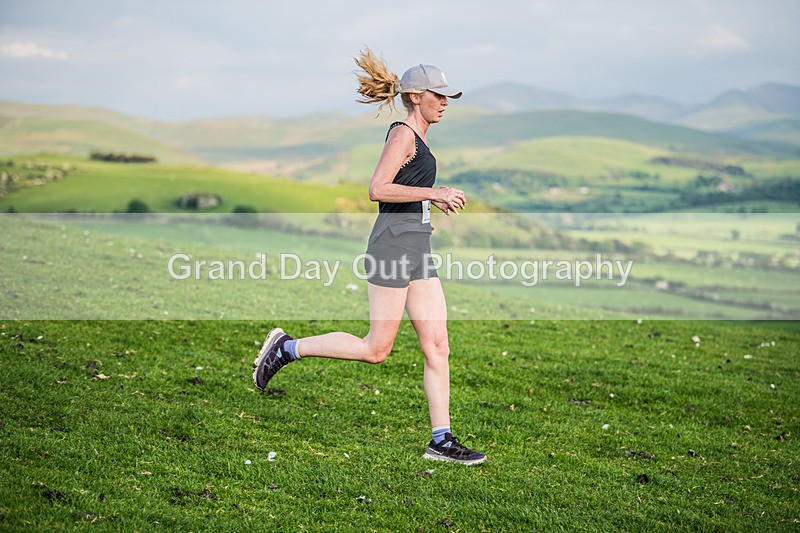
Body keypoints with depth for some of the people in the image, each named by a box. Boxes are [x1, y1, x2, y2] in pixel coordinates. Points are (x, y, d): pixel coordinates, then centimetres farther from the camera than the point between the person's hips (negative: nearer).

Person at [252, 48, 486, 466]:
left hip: (417, 251, 9)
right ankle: (286, 348, 9)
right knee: (376, 349, -4)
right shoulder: (403, 133, -9)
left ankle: (441, 439, 6)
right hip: (393, 244, -9)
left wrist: (433, 199, 18)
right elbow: (377, 190, -19)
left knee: (437, 345, 3)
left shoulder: (417, 137, 19)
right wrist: (433, 192, -18)